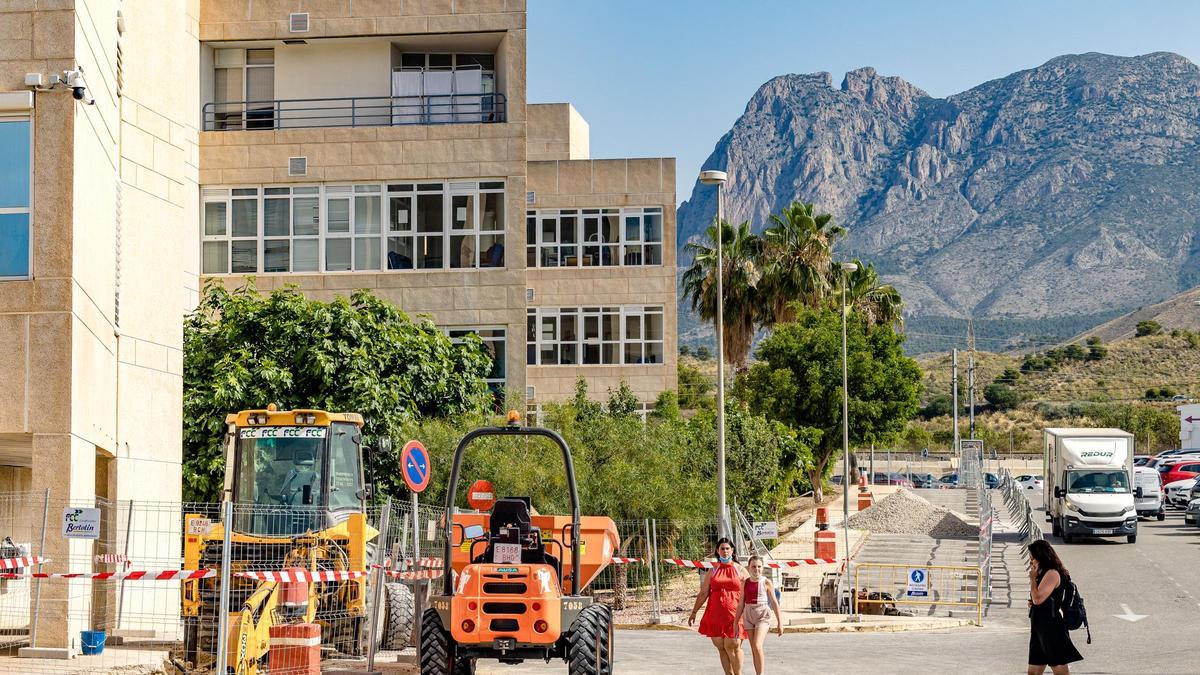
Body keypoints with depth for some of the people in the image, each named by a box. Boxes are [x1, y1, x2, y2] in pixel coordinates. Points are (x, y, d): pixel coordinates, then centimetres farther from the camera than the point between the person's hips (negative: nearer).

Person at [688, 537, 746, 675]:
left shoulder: (740, 570, 7)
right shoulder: (712, 572, 13)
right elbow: (703, 594, 13)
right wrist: (694, 612, 9)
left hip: (734, 615, -3)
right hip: (715, 615, 3)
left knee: (732, 646, -12)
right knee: (721, 648, 3)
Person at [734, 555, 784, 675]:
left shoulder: (766, 582, -3)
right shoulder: (745, 583, 6)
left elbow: (774, 603, 0)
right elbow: (741, 604, 11)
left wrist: (780, 622, -1)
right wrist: (736, 623, 11)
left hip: (763, 615, -4)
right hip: (749, 616, 4)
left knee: (757, 646, -19)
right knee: (753, 649, 6)